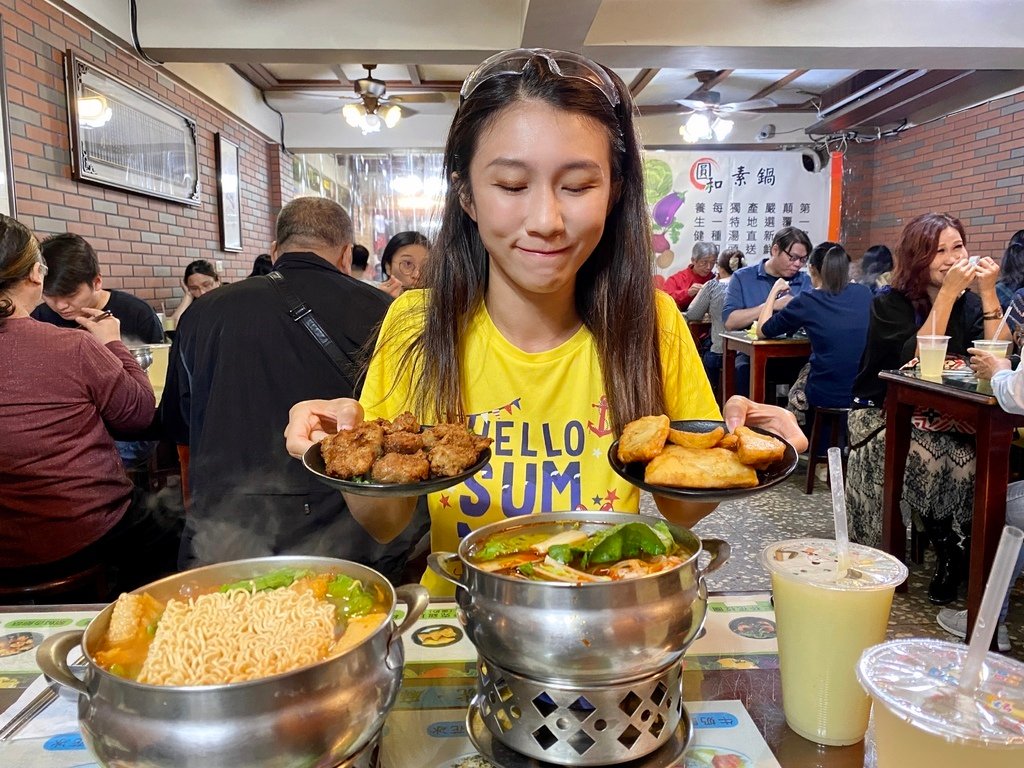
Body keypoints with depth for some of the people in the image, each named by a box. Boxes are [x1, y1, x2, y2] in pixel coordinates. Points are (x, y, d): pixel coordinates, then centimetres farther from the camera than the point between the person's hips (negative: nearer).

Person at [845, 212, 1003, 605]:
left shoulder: (970, 302, 7)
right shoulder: (890, 303, -4)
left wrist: (988, 292, -12)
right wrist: (947, 293, -20)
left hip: (946, 417, 3)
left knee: (973, 463, -28)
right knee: (927, 461, -32)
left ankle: (963, 550, -4)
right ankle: (950, 548, -9)